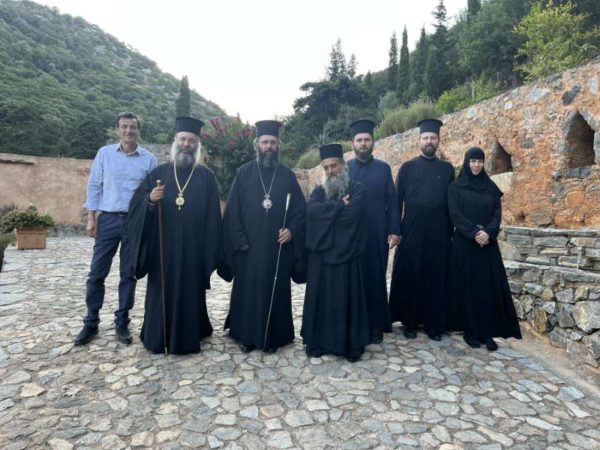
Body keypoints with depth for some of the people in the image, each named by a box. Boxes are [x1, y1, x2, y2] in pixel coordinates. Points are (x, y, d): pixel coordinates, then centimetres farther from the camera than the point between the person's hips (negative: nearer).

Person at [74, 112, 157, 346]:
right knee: (97, 273, 3)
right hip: (108, 219, 1)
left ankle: (122, 322, 18)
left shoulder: (149, 159, 2)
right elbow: (94, 186, 5)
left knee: (128, 274, 6)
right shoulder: (105, 153, 4)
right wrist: (91, 218, -1)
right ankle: (91, 322, 17)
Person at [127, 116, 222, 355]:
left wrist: (210, 252, -4)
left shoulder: (206, 177, 4)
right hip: (162, 249, 1)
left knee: (190, 294, 7)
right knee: (161, 293, 8)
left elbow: (212, 218, 1)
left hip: (193, 251, -1)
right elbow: (136, 204, 4)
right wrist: (150, 199, -18)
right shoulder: (159, 172, 8)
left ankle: (187, 339, 23)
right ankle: (158, 338, 24)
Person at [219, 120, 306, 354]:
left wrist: (292, 230, -11)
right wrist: (240, 240, -8)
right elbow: (232, 210, 0)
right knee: (247, 291, 7)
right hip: (249, 247, 0)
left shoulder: (287, 175, 7)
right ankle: (246, 336, 23)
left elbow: (300, 208, 6)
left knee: (276, 291, 7)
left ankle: (273, 337, 22)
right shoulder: (244, 173, 4)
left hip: (278, 247, 1)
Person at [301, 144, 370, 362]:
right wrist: (339, 205, -11)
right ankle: (318, 342, 20)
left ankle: (351, 345, 17)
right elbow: (311, 209, -10)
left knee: (347, 299, 4)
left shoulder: (357, 189, 1)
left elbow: (352, 213, -18)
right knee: (320, 299, 8)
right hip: (321, 254, 3)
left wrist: (327, 210, -7)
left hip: (347, 254, -3)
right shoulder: (318, 191, 12)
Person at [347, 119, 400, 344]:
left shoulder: (384, 168, 7)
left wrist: (394, 231, -3)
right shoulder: (343, 168, 7)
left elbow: (392, 201, 4)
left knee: (376, 278, 5)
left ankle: (376, 325, 17)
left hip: (377, 234, 0)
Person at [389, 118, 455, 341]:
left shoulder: (447, 169, 10)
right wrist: (395, 230, -4)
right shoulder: (407, 168, 4)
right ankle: (409, 322, 14)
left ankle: (434, 324, 17)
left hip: (439, 232, 2)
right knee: (410, 276, 2)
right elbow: (397, 201, 2)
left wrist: (451, 230, 5)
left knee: (436, 277, 5)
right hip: (412, 231, -1)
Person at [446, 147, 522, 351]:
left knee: (490, 287, 0)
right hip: (464, 243, -3)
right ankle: (470, 331, 9)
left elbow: (497, 214, 3)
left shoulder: (491, 187, 12)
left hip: (488, 243, 3)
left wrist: (488, 232, -16)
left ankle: (488, 332, 7)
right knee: (467, 286, 0)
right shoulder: (455, 187, 3)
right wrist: (474, 232, -19)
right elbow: (455, 214, -8)